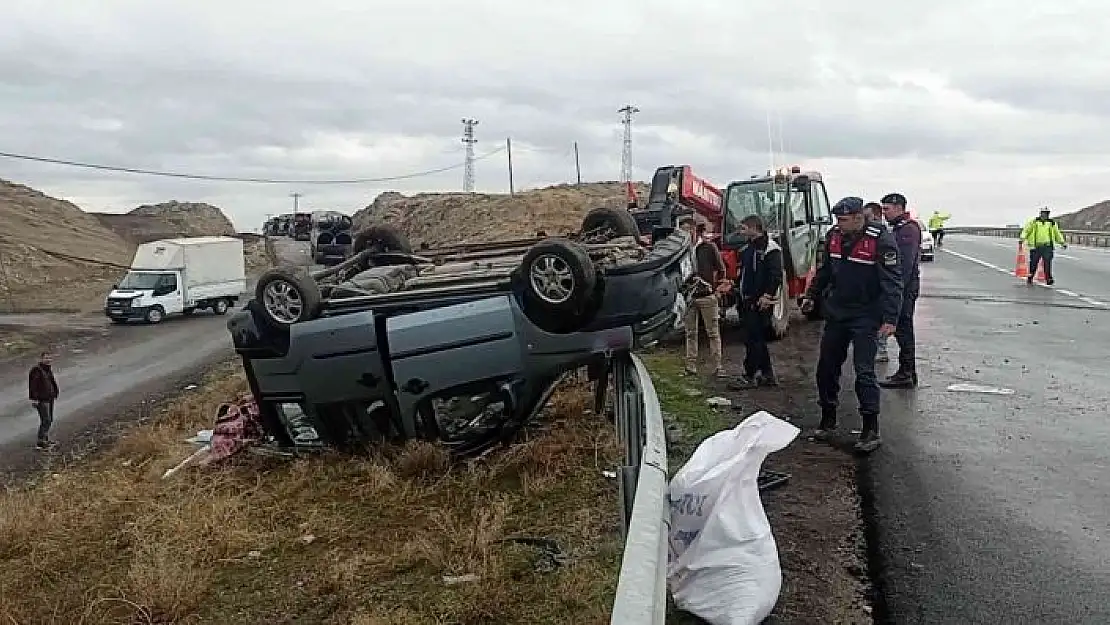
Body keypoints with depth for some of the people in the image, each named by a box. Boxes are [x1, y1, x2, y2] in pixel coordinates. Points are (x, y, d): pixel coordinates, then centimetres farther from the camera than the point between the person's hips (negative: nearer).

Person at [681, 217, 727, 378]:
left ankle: (717, 367, 5)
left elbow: (721, 270, 6)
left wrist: (718, 289, 1)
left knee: (713, 333, 1)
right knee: (690, 333, 9)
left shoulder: (709, 248, 0)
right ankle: (691, 366, 15)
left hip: (707, 296, -2)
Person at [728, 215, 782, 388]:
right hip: (747, 302, 10)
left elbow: (776, 276, -19)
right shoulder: (748, 249, 18)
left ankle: (750, 377, -1)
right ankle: (767, 375, 22)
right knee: (758, 340, 14)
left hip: (760, 303, -10)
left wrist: (767, 296, -24)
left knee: (753, 339, -7)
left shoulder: (770, 249, -11)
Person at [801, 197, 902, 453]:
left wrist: (890, 318, -22)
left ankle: (871, 429, 3)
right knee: (827, 367, 10)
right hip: (835, 313, 6)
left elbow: (892, 282, -18)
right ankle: (828, 420, 25)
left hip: (865, 316, -6)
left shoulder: (881, 240, -16)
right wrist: (811, 295, 19)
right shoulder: (834, 236, 3)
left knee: (864, 371, -6)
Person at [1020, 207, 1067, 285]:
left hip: (1048, 247, 1)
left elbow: (1057, 234, 23)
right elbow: (1026, 230, 5)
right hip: (1036, 246, -1)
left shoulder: (1052, 223, 15)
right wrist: (1022, 238, -9)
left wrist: (1062, 242, 21)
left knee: (1048, 263, -8)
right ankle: (1030, 278, 15)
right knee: (1033, 263, 2)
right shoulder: (1034, 221, 8)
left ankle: (1049, 279, -4)